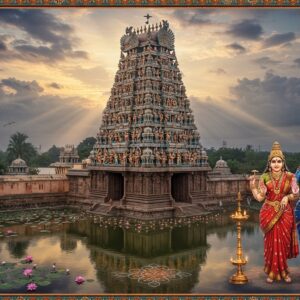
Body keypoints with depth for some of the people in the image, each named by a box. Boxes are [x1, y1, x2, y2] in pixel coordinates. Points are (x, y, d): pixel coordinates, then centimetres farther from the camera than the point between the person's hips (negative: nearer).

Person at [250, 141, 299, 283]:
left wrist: (287, 197, -16)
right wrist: (253, 186, -19)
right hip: (269, 214, 0)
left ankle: (281, 271, 25)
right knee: (272, 242, 5)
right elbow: (259, 197, -6)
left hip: (285, 214, 0)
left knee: (283, 242, 6)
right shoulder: (265, 178, -3)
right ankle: (273, 272, 18)